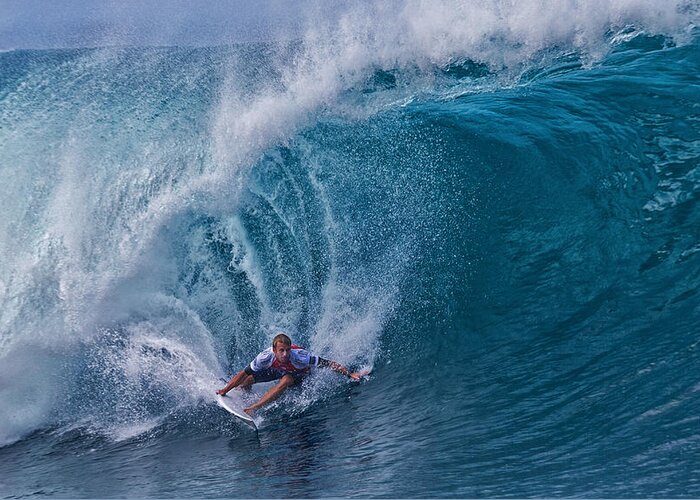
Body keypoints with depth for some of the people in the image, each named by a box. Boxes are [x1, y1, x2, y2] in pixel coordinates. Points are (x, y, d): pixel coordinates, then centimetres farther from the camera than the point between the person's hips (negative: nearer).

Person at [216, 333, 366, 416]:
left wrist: (350, 374, -42)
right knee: (249, 378, -7)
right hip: (277, 370, 3)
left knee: (285, 381, -34)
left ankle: (252, 409, -28)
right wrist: (225, 390, -25)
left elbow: (330, 364, -38)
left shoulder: (300, 357, -42)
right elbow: (243, 373, -26)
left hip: (299, 375, -3)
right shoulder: (266, 357, -36)